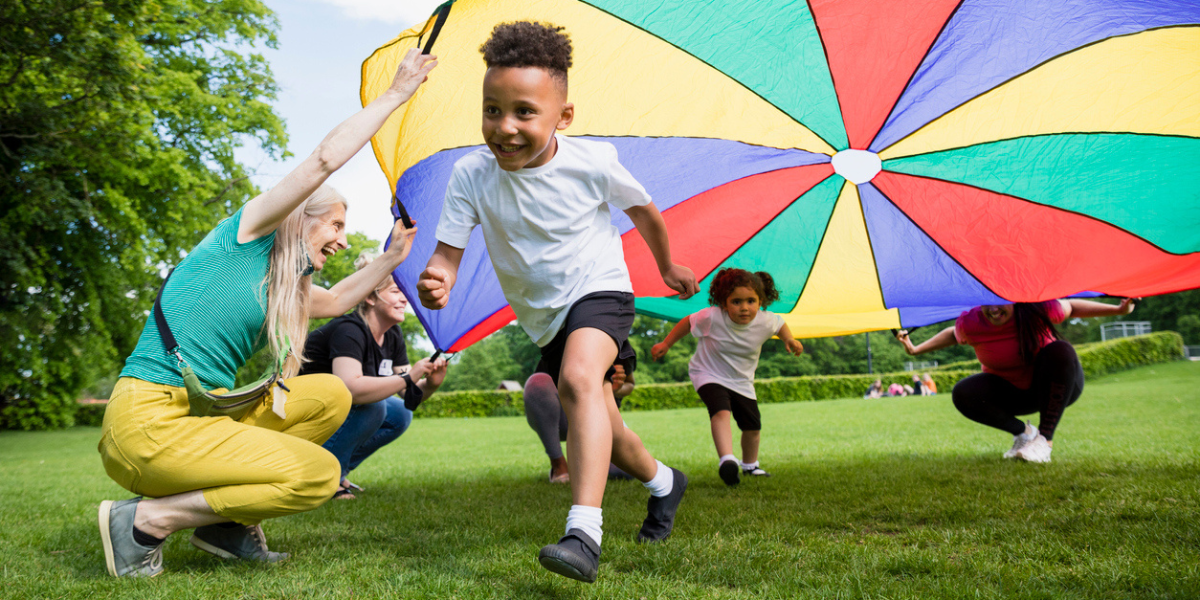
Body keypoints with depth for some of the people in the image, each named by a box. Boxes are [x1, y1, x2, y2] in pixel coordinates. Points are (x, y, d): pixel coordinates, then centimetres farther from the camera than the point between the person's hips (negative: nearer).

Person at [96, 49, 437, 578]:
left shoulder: (281, 284, 19)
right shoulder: (245, 234, -3)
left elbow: (335, 301, 40)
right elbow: (324, 160, -9)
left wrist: (391, 259, 34)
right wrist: (395, 94, -1)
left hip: (203, 413, 9)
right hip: (148, 421, -9)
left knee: (331, 395, 7)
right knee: (319, 473, -16)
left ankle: (227, 523, 6)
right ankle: (144, 519, -7)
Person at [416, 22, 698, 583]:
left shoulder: (592, 162, -19)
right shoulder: (471, 174, -16)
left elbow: (643, 211, 0)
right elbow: (448, 249, -16)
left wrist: (667, 266, 15)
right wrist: (437, 280, -40)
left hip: (598, 290, -4)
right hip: (543, 315, 4)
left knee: (578, 378, -35)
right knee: (599, 430, 17)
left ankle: (584, 533, -38)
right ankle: (663, 481, 46)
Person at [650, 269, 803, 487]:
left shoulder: (766, 322, -19)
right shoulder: (711, 318, -29)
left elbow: (780, 323, 6)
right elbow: (687, 323, -10)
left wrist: (790, 340, -9)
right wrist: (665, 344, -3)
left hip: (742, 381, 4)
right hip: (709, 375, -4)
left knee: (753, 427, 12)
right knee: (721, 413, -32)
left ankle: (750, 465, 38)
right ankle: (726, 460, -39)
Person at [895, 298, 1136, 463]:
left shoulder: (1038, 309, -25)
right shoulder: (970, 323, -20)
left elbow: (1071, 307, -5)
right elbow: (952, 335, 4)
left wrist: (1119, 309, -12)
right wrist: (915, 349, -4)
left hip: (1056, 388, -1)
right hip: (1012, 392, 1)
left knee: (1060, 351, -34)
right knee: (962, 394, -25)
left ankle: (1045, 438, -26)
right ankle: (1022, 432, -1)